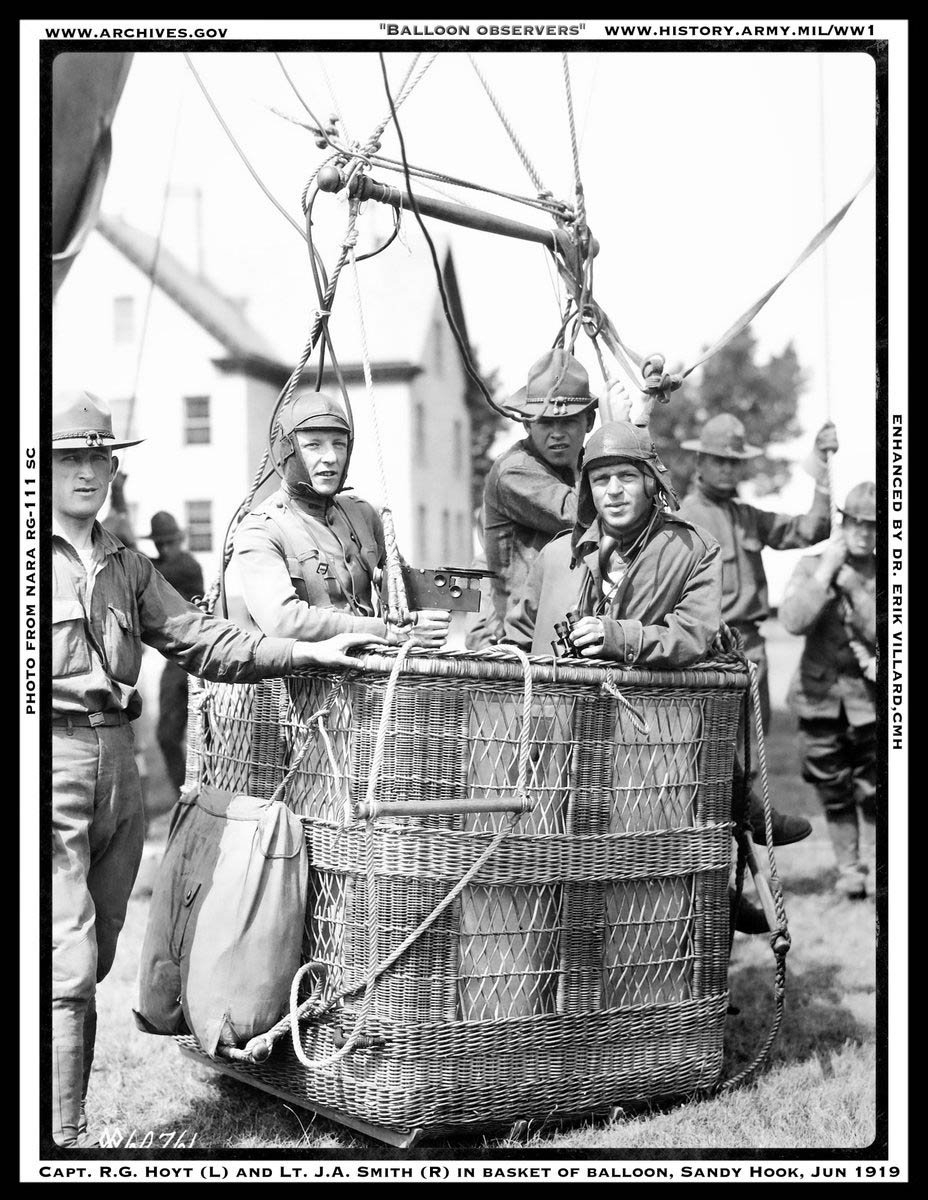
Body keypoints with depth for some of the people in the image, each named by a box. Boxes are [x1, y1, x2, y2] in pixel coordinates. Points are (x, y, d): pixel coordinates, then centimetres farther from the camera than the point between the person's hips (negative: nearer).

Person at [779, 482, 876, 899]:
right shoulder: (811, 566, 1)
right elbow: (794, 620, -15)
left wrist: (852, 585, -18)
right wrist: (825, 571, -17)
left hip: (869, 698, -1)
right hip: (821, 697, 1)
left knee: (873, 791, -1)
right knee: (834, 794, 9)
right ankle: (848, 870, 23)